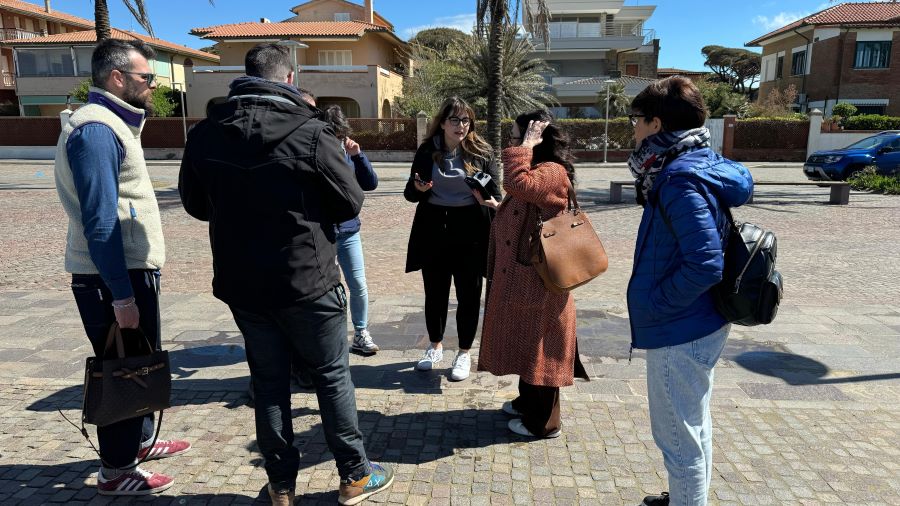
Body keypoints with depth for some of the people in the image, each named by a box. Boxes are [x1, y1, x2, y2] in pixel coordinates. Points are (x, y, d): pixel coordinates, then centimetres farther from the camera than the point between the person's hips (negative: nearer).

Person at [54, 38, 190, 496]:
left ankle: (138, 440, 37)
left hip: (131, 270, 10)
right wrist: (121, 294, -24)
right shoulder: (96, 129, -17)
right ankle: (116, 471, 18)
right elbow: (100, 221, -23)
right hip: (114, 277, -10)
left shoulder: (113, 123, 14)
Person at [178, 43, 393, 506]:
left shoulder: (205, 134, -2)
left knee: (268, 381, 16)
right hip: (307, 281, -4)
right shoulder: (310, 132, -15)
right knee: (332, 375, 12)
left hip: (240, 284, 4)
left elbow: (196, 204, 10)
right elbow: (351, 203, -7)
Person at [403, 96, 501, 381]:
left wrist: (495, 203, -22)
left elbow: (494, 191, 1)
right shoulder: (427, 152, 2)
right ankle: (435, 346, 35)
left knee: (468, 294, 7)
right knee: (435, 293, 14)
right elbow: (410, 193, 7)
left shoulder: (481, 153, -1)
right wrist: (418, 188, -16)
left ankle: (464, 353, 25)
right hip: (433, 231, 2)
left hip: (470, 233, -1)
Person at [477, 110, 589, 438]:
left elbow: (518, 185, -39)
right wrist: (496, 208, 11)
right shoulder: (535, 171, 14)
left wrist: (526, 146, -28)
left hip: (539, 281, -10)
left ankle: (544, 422, 19)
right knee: (526, 345, 21)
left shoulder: (552, 171, -18)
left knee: (539, 349, 3)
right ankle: (528, 403, 39)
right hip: (521, 277, 10)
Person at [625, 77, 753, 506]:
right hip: (697, 324, 10)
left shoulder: (681, 179, -23)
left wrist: (654, 304, -17)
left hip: (679, 330, -10)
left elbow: (705, 264, -29)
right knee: (692, 426, 25)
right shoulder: (702, 165, 7)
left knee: (678, 436, 6)